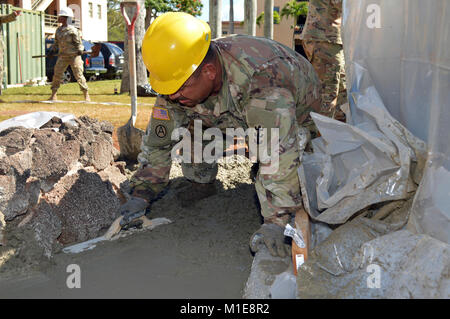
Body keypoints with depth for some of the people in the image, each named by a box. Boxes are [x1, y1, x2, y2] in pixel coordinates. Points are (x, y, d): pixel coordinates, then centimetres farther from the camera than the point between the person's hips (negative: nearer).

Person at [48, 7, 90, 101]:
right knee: (57, 74, -1)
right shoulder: (58, 30, 12)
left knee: (78, 75, -8)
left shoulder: (72, 30, -8)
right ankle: (53, 95, 6)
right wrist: (53, 49, 4)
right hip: (62, 56, 6)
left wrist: (80, 50, -23)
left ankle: (86, 95, -1)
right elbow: (56, 42, 20)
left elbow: (79, 42, -6)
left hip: (74, 56, -6)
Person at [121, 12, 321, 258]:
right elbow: (157, 140, -13)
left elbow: (279, 149, -51)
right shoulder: (179, 81, -25)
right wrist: (140, 195, -15)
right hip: (238, 115, 5)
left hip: (298, 113, -4)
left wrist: (274, 222, -55)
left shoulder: (260, 80, -46)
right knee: (187, 121, -13)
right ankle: (201, 183, 9)